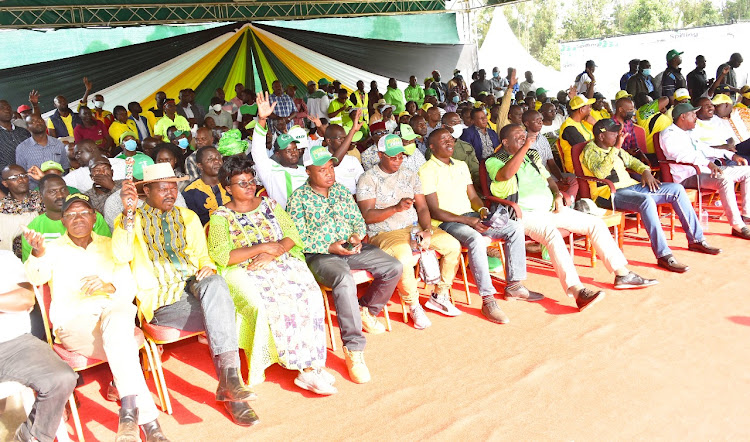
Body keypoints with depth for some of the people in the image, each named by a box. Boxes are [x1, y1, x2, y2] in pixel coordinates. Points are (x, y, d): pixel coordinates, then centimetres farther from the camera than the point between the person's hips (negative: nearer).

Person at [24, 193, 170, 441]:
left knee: (115, 319, -38)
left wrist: (109, 287, -15)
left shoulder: (109, 246, 19)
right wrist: (38, 254, -32)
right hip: (73, 321, -1)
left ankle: (129, 410, -44)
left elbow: (129, 290, 9)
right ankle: (148, 420, -37)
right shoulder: (54, 249, 14)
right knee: (121, 341, -34)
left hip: (114, 311, 1)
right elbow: (35, 279, -10)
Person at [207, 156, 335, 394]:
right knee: (267, 306, -32)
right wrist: (263, 247, -12)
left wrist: (273, 253, -11)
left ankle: (309, 368, -24)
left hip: (283, 263, 3)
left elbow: (292, 234, 9)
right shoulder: (220, 217, 6)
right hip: (244, 272, -3)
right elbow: (221, 257, -8)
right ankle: (310, 365, -18)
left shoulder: (269, 204, 18)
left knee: (310, 297, -25)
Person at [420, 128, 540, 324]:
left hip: (471, 216, 8)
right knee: (476, 239, -37)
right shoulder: (427, 171, -7)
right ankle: (488, 300, -32)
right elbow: (434, 211, -13)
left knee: (515, 227, -8)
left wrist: (482, 209, -6)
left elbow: (473, 196, 19)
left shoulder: (461, 165, 18)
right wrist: (469, 221, -21)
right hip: (445, 222, -8)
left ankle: (514, 286, -4)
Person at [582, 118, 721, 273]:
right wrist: (616, 148, -26)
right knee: (646, 200, -38)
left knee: (676, 189, 0)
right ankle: (663, 255, -35)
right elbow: (600, 173, -27)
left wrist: (645, 171, 12)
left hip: (631, 186, 9)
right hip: (610, 194, -9)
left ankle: (696, 239, 6)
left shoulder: (614, 148, 19)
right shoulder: (590, 150, -8)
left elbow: (630, 160, 33)